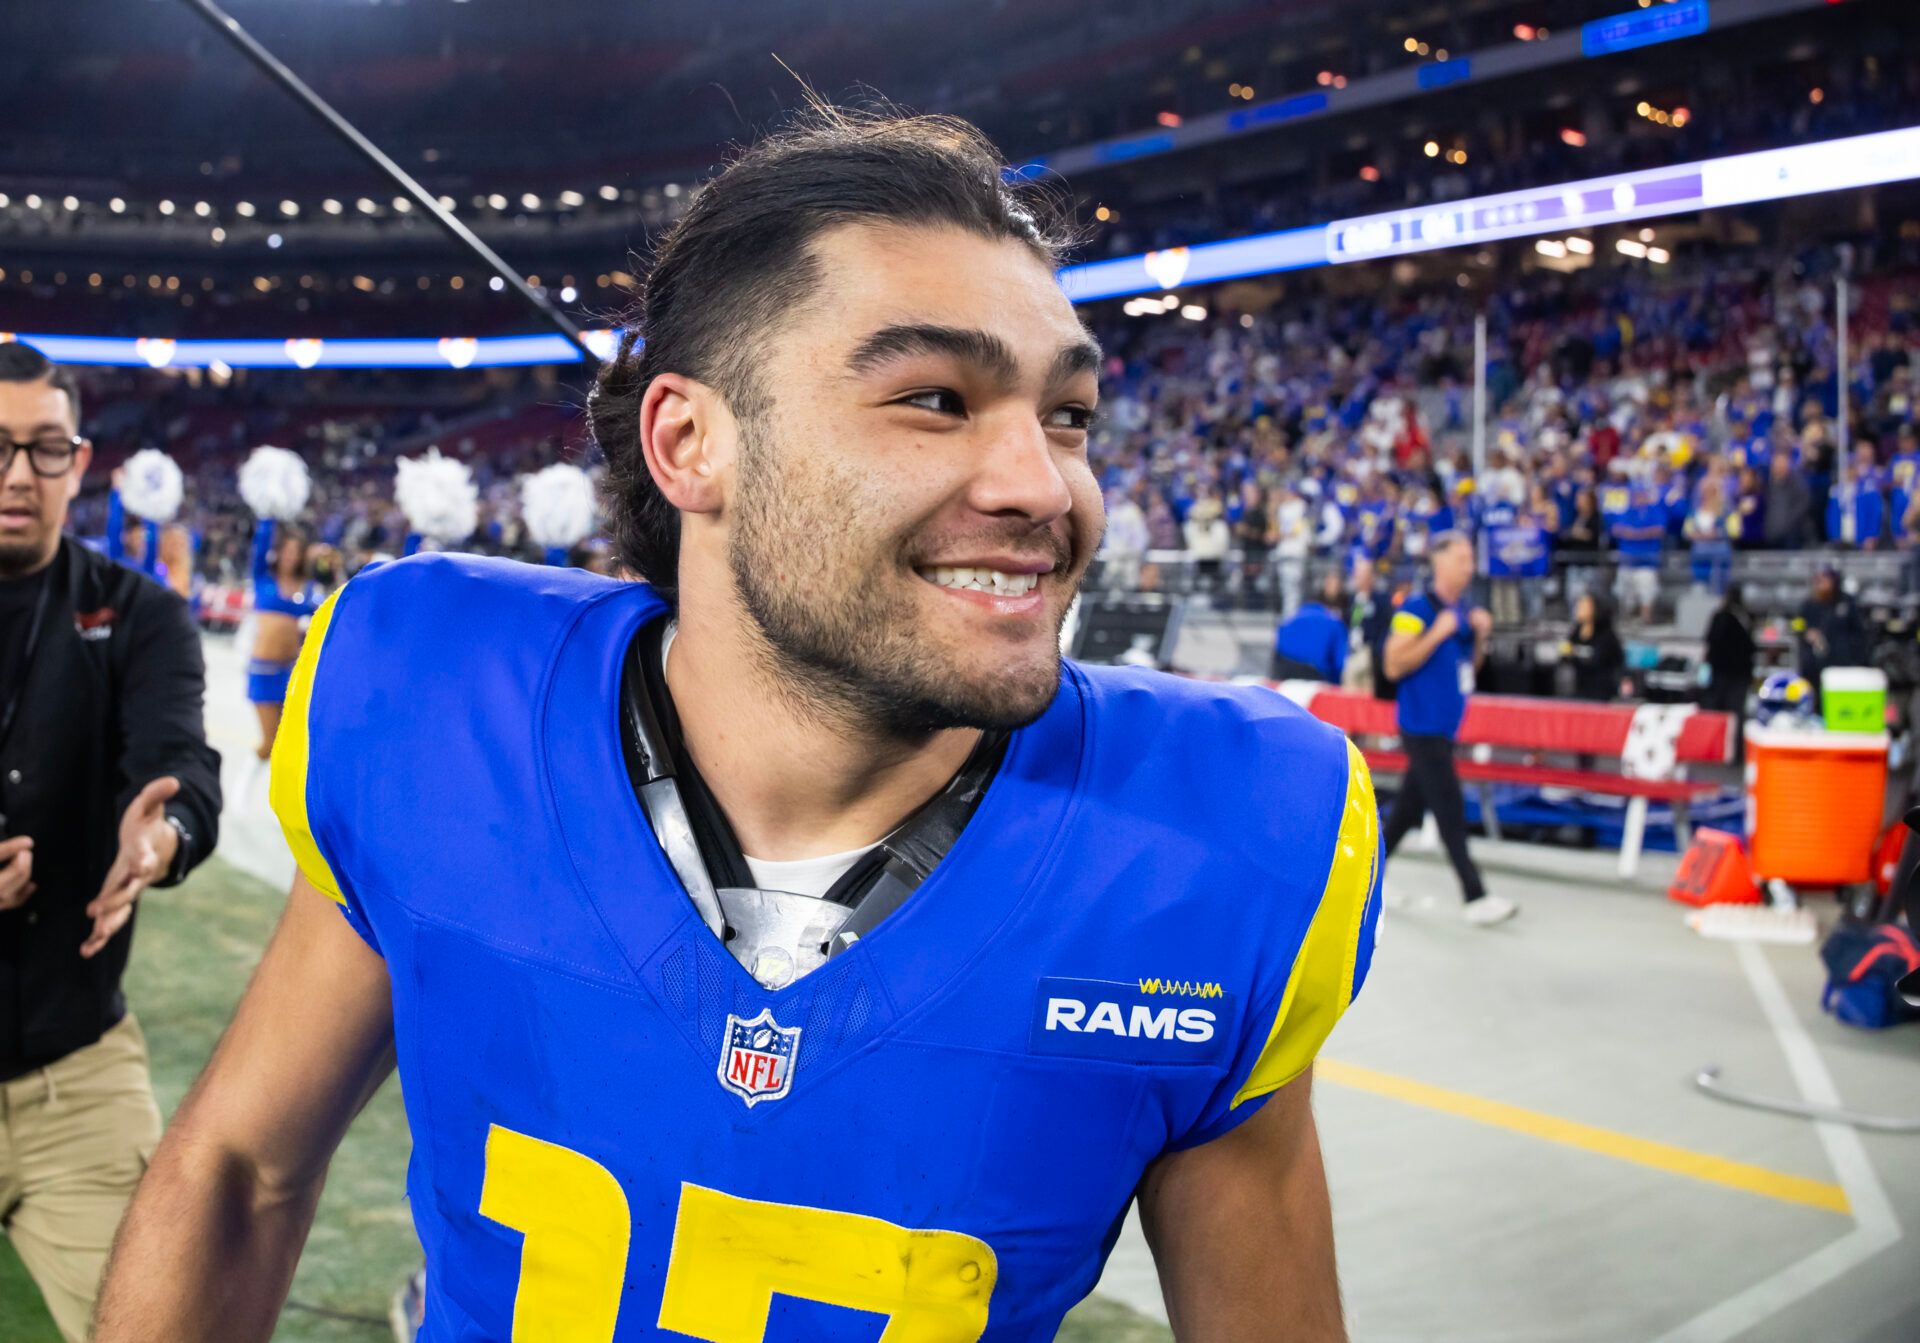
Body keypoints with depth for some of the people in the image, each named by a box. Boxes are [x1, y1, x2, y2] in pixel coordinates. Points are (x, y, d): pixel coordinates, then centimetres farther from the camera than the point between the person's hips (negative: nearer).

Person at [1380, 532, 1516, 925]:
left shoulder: (1464, 610, 11)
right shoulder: (1416, 608, -12)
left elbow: (1470, 666, 19)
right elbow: (1394, 665, -15)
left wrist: (1480, 635, 1)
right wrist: (1438, 632, -20)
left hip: (1445, 727, 8)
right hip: (1422, 726, -8)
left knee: (1410, 806, 13)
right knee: (1451, 812, -9)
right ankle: (1476, 898, -7)